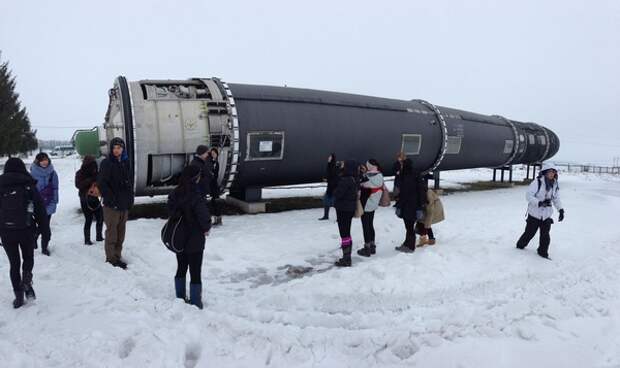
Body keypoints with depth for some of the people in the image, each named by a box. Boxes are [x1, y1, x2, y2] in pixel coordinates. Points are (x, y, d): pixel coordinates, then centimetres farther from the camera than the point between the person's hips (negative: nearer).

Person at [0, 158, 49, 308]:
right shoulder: (29, 185, -2)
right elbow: (40, 207, -2)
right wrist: (44, 228, 6)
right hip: (26, 229, -1)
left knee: (14, 263, 11)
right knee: (28, 257, 19)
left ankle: (18, 295, 10)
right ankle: (26, 280, -7)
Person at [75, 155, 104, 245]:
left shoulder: (95, 173, 7)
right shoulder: (80, 173, -6)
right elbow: (78, 185, -18)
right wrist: (90, 180, -27)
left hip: (95, 198, 5)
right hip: (85, 200, -5)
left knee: (100, 218, 6)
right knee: (88, 220, -4)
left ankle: (99, 236, 23)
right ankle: (87, 240, 8)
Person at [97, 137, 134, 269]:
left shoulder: (126, 162, 10)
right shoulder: (107, 163, -8)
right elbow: (101, 183, -13)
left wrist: (130, 199, 9)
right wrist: (111, 199, -17)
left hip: (124, 204, 6)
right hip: (111, 205, -6)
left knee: (121, 232, 13)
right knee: (111, 232, 1)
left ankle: (117, 256, 24)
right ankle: (111, 258, 11)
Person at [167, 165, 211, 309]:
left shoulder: (174, 194, -4)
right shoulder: (196, 197, -25)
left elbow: (171, 213, 4)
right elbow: (204, 217, -24)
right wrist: (206, 228, -4)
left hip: (178, 239, 6)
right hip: (194, 241, -6)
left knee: (181, 269, 21)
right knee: (195, 273, 6)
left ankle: (180, 298, 34)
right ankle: (196, 304, 14)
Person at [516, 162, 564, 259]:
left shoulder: (555, 185, 2)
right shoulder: (537, 182, -17)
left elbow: (556, 199, 13)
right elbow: (528, 196, -20)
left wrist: (561, 210, 2)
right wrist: (540, 203, -30)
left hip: (547, 215, 4)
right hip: (534, 214, -4)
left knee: (545, 235, 1)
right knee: (529, 232, 7)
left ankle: (543, 252, 18)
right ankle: (520, 245, 32)